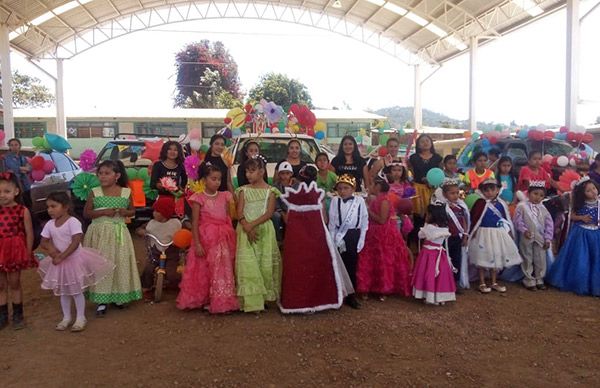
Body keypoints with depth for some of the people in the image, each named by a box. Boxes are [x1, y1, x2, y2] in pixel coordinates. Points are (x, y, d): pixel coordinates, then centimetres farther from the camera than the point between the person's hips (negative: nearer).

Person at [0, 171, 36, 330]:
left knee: (14, 284, 10)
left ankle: (17, 315, 24)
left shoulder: (22, 211, -10)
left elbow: (29, 234, -7)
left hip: (15, 251, -3)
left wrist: (27, 254, -8)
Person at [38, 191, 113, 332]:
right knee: (63, 291, 15)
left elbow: (76, 242, -24)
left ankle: (80, 318, 16)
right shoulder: (49, 224, 1)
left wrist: (61, 256, -26)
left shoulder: (73, 222, -18)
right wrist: (51, 248, -18)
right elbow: (43, 242, 5)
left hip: (74, 260, -6)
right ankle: (66, 318, 29)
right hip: (59, 262, 6)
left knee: (76, 291, 3)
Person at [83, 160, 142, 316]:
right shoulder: (95, 192, -2)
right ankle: (101, 300, 8)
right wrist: (103, 212, -15)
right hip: (99, 233, -1)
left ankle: (119, 296, 23)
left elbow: (132, 211, 13)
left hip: (118, 233, 1)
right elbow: (86, 213, 0)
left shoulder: (126, 192, 1)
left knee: (120, 263, 5)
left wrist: (125, 212, -10)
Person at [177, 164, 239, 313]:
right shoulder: (199, 198, -6)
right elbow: (195, 223, -8)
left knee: (223, 269, 7)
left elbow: (228, 219, 10)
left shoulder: (224, 197, 6)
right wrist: (197, 243, -14)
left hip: (223, 239, 4)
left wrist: (232, 238, 7)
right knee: (204, 270, 3)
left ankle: (221, 301, 19)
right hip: (206, 239, -4)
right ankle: (203, 300, 15)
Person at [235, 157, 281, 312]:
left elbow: (269, 213, -7)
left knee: (265, 263, 0)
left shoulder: (270, 191, 3)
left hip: (264, 229, -1)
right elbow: (239, 212, 1)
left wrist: (253, 224, -18)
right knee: (247, 263, -6)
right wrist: (247, 226, -16)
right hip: (246, 230, 1)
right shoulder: (244, 190, 9)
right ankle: (251, 300, -2)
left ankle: (264, 296, 12)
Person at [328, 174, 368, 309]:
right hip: (339, 237, 0)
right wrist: (333, 239, -6)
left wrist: (361, 240, -3)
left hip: (354, 236, 0)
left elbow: (365, 221, 1)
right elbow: (331, 222, -1)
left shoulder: (360, 200, -2)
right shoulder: (335, 201, -1)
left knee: (352, 267, 8)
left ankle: (351, 296, 19)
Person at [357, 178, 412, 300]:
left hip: (385, 237, -9)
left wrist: (369, 211, -15)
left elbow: (382, 220, -22)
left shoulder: (384, 201, -15)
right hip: (374, 236, 9)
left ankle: (384, 290, 13)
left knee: (384, 263, 1)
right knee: (370, 262, 9)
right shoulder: (375, 201, 10)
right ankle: (370, 288, 19)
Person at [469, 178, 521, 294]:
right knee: (483, 259, 3)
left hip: (498, 234, 5)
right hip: (484, 233, -5)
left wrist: (509, 231, 9)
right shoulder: (480, 203, -13)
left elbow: (506, 219, 11)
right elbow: (474, 218, -15)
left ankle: (494, 283, 28)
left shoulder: (501, 204, 3)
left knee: (496, 258, 14)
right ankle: (482, 283, 15)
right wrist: (473, 232, -18)